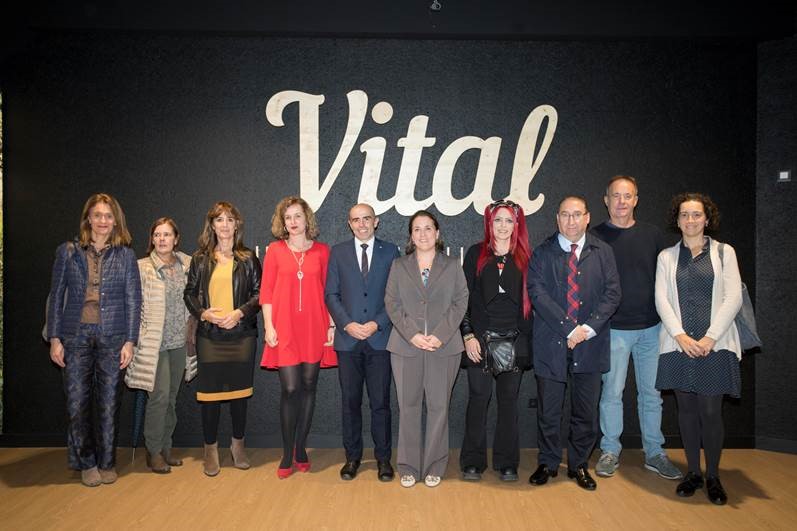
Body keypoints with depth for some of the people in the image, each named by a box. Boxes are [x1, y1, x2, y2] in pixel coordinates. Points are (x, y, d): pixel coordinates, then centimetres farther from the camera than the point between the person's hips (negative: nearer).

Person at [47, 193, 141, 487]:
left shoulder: (125, 255, 3)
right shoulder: (68, 252, 5)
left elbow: (133, 300, 2)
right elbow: (56, 296, 7)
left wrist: (130, 341, -3)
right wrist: (54, 338, 1)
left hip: (112, 337, 0)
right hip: (76, 336, 1)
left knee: (109, 403, 5)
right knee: (78, 403, 3)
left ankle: (107, 463, 21)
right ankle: (86, 463, 21)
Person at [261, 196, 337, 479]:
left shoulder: (322, 251, 7)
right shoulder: (275, 249, 5)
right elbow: (266, 291, 4)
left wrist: (332, 325, 2)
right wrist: (268, 326, -3)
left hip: (314, 328, 1)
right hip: (285, 328, -1)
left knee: (308, 387, 6)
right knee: (290, 389, -3)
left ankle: (300, 449, 21)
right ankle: (287, 454, 10)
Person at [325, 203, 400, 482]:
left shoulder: (390, 252, 5)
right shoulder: (338, 252, 8)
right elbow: (331, 294, 4)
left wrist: (377, 323, -9)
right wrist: (347, 324, -8)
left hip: (380, 337, -1)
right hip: (348, 338, 1)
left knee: (380, 402, 4)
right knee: (350, 401, 8)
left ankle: (383, 457, 17)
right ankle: (352, 456, 22)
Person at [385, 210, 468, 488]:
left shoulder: (452, 266, 8)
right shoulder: (399, 266, 9)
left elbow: (461, 302, 1)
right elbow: (392, 303, 3)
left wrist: (441, 335, -11)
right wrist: (412, 334, -11)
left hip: (444, 347, 0)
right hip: (406, 346, 1)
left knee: (439, 406, 4)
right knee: (408, 406, 5)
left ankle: (434, 466, 17)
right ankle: (408, 466, 17)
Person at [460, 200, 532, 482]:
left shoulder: (524, 258, 8)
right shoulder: (476, 254, 4)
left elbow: (529, 300, 8)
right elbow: (464, 297, 1)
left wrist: (528, 336, 0)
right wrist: (468, 335, -6)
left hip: (514, 340, 2)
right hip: (480, 338, -1)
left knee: (509, 399, 7)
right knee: (479, 397, 2)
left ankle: (507, 462, 19)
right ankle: (473, 462, 13)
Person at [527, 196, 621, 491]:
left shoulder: (602, 252, 8)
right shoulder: (543, 252, 3)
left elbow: (611, 293, 1)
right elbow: (537, 292, -8)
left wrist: (588, 328, -12)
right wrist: (569, 329, -15)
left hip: (590, 344, 2)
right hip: (551, 342, -1)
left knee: (586, 411, 10)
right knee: (548, 410, 7)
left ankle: (578, 465, 27)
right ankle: (548, 463, 25)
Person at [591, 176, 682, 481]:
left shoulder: (652, 235, 6)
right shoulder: (595, 237, -2)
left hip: (652, 328, 3)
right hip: (614, 329, -3)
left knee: (651, 393, 11)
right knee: (612, 392, 5)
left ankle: (654, 453, 24)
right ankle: (610, 452, 20)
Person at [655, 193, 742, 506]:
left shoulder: (723, 252, 5)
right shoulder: (667, 257, 9)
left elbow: (733, 298, -2)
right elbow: (661, 299, 2)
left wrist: (710, 338, -11)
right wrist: (680, 335, -11)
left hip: (714, 345, -1)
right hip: (678, 344, 2)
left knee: (711, 411, 0)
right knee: (686, 410, 8)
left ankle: (713, 476, 17)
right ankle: (693, 473, 21)